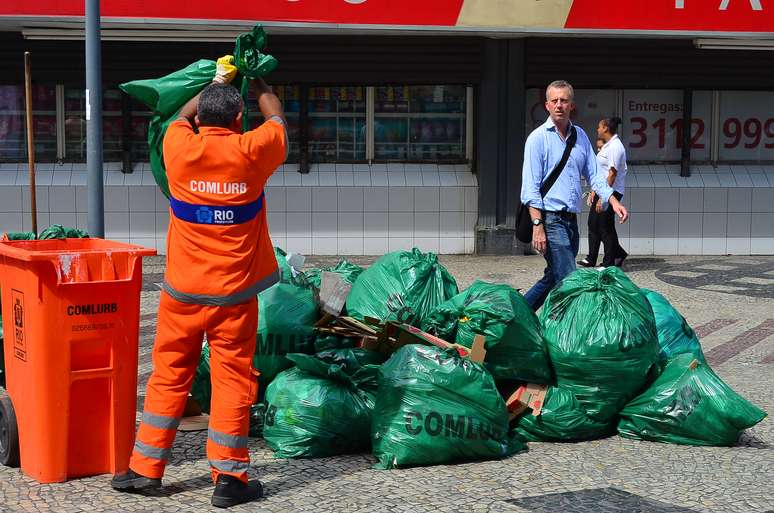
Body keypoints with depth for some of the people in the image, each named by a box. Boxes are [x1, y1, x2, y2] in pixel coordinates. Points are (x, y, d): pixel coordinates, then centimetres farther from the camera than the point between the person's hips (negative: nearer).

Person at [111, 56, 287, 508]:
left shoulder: (180, 149, -5)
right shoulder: (252, 151, -8)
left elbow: (182, 117, 20)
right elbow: (277, 118, 14)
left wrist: (216, 82, 35)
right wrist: (258, 80, 33)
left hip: (182, 291, 2)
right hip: (234, 294, -2)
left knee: (169, 375, 11)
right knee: (233, 380, 4)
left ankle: (146, 467, 18)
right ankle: (229, 477, 6)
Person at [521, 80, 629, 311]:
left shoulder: (580, 136, 13)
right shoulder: (538, 138, -6)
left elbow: (594, 175, 14)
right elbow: (530, 188, -10)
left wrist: (613, 201, -3)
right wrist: (537, 226, -17)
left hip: (571, 220, 7)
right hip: (550, 220, -7)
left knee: (552, 278, 16)